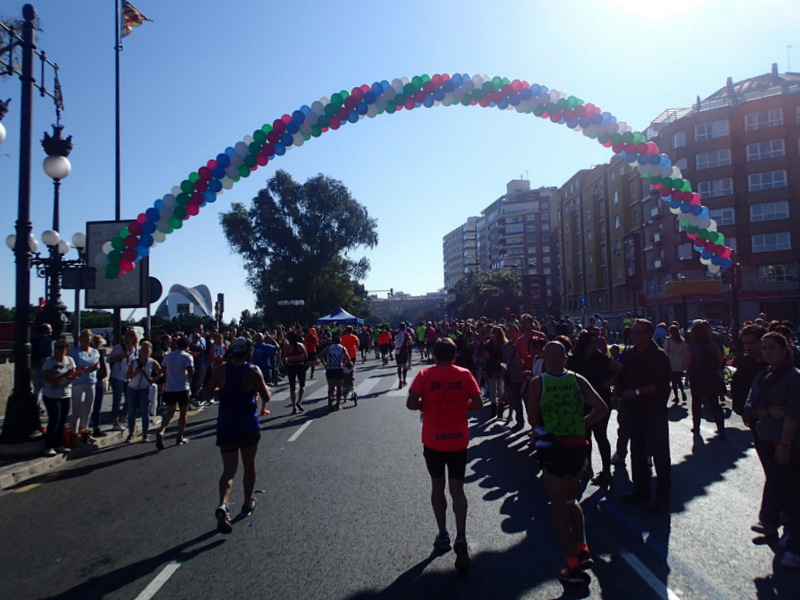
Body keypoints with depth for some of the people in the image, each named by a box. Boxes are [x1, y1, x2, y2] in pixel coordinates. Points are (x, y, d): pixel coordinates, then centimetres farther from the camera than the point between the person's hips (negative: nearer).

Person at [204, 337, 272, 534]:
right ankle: (248, 503, 32)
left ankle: (223, 505, -17)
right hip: (248, 427, -2)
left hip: (226, 427, 2)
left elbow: (206, 393, 5)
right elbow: (266, 397, -11)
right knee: (249, 465, 19)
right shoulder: (253, 371, -12)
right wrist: (263, 386, 8)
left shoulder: (221, 370, -3)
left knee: (228, 469, 6)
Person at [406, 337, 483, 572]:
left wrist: (426, 406, 3)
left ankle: (443, 537, 26)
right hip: (458, 440, 1)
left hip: (433, 440, 0)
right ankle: (461, 537, -6)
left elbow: (411, 404, -16)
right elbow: (478, 404, -5)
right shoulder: (464, 374, -5)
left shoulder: (425, 375, -9)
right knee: (457, 489, 9)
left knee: (437, 487, 17)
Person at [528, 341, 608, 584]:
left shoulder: (537, 383, -10)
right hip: (578, 446, 4)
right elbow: (602, 409, -5)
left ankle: (573, 566, 10)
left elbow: (533, 420, -7)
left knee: (559, 507, 8)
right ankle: (583, 549, 18)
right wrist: (581, 424, 4)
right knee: (571, 500, 26)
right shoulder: (578, 380, -1)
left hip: (552, 448, -4)